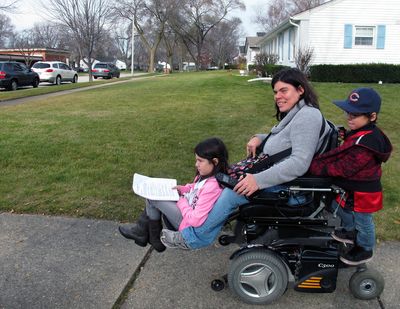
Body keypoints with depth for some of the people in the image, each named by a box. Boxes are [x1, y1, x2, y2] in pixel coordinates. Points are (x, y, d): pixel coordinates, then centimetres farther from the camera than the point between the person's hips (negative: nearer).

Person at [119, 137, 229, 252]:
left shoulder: (212, 187, -32)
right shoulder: (208, 175, -5)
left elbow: (195, 220, -31)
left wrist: (181, 202, -16)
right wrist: (183, 189, 0)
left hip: (190, 226, -9)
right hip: (189, 211, 9)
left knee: (152, 199, -5)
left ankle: (155, 238, 15)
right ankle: (141, 231, 16)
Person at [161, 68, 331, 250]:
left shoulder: (307, 116, -21)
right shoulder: (295, 113, 12)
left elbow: (299, 163, -29)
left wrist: (259, 180, -33)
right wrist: (259, 138, 2)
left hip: (287, 184, -11)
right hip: (273, 169, 11)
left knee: (233, 192, -18)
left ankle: (192, 237, -4)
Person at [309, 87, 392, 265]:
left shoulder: (365, 145, -36)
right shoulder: (364, 133, -4)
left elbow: (343, 168, -32)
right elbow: (342, 155, 3)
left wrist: (316, 167, -27)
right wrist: (319, 162, -6)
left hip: (362, 193, -9)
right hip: (353, 187, 9)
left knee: (363, 221, 15)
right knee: (343, 209, 29)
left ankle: (365, 250, 39)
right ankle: (351, 233, 55)